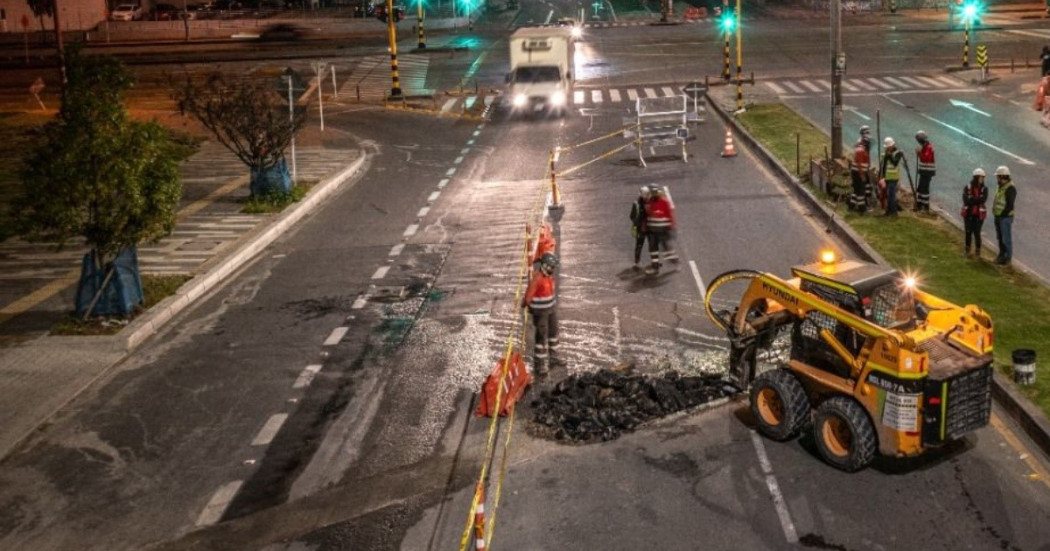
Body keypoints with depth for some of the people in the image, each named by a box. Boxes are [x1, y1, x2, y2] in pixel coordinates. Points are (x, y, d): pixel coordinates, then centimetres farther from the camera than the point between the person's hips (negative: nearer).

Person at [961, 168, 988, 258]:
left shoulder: (984, 189, -4)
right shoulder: (967, 187, -5)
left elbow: (983, 200, -19)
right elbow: (966, 200, -16)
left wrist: (972, 199, -17)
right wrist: (977, 199, -19)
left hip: (979, 214, -1)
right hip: (968, 213, 1)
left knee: (977, 233, -1)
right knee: (968, 232, 10)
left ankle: (978, 252, 15)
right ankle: (967, 250, 29)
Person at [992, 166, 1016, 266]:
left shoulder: (1010, 189, -18)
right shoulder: (1001, 187, 11)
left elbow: (1010, 205, -21)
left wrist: (1002, 214, -17)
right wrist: (996, 214, 11)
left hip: (1006, 217, -9)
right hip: (998, 216, 9)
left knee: (1006, 239, -1)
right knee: (1000, 237, 17)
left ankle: (1008, 257, 7)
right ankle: (1002, 254, 29)